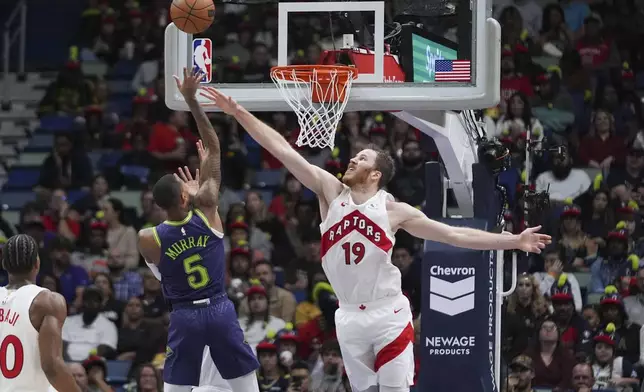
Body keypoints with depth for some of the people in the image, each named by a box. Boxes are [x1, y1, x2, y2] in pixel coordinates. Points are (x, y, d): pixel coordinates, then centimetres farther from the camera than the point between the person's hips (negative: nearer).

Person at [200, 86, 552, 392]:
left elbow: (453, 234, -5)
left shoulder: (393, 210, -6)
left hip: (388, 315, -3)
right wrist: (238, 113, -9)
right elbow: (284, 151, -5)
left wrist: (513, 241, -11)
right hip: (349, 316, 3)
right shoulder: (330, 191, 0)